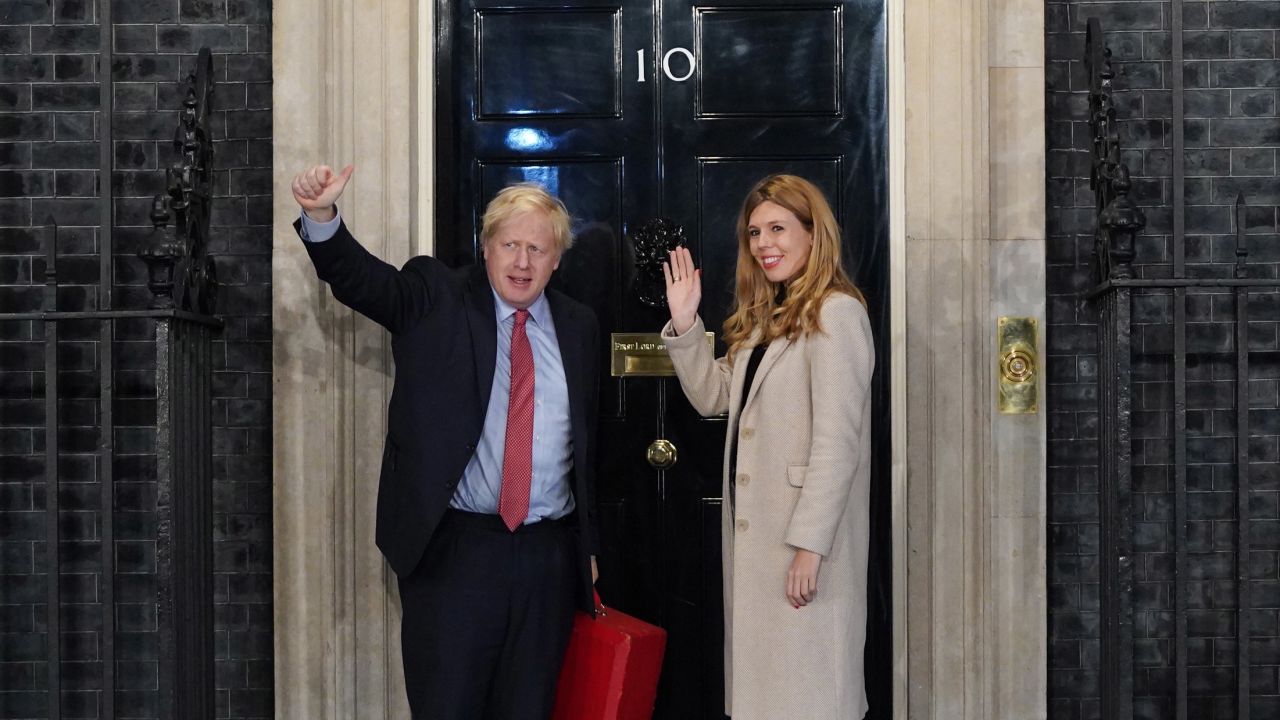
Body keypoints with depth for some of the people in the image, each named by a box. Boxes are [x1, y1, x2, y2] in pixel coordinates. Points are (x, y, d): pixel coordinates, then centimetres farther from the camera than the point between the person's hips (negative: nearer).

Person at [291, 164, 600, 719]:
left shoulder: (578, 327, 11)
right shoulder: (435, 299, 3)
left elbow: (587, 444, 14)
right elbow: (359, 278, -13)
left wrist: (588, 545, 16)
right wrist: (321, 215, -32)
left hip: (549, 558, 3)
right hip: (452, 550, -3)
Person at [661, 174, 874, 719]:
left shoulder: (836, 312, -12)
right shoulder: (764, 316, 16)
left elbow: (837, 439, -18)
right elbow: (713, 397, 16)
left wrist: (810, 544, -21)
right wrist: (684, 324, 5)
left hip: (805, 533, -8)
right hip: (753, 529, 8)